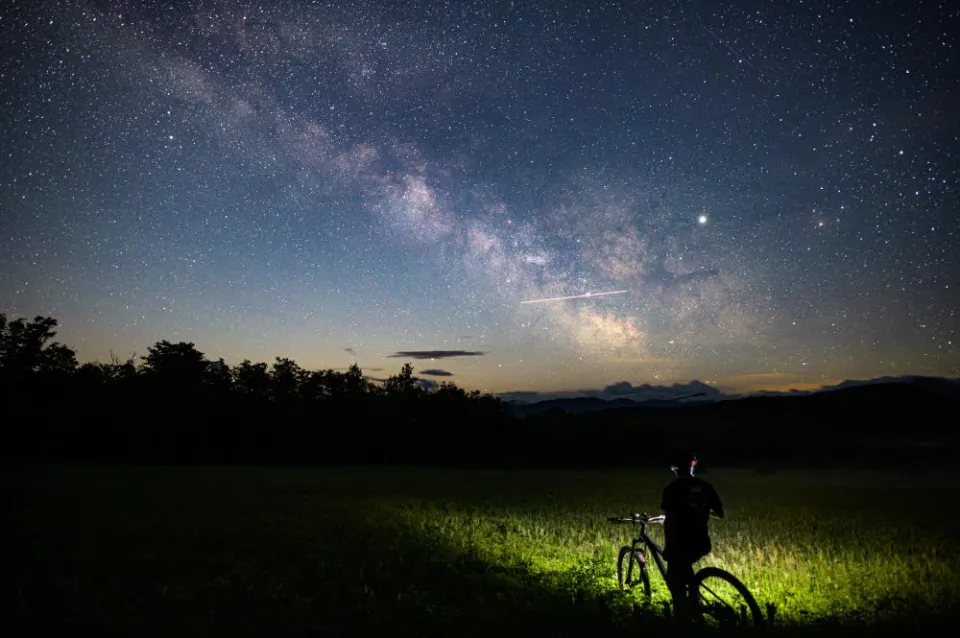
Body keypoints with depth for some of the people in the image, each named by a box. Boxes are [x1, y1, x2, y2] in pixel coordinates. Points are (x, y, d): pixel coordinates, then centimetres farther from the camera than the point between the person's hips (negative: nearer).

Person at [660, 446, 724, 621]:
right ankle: (692, 606, 31)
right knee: (684, 567, 32)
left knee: (675, 581, 10)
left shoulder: (673, 488, -13)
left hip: (681, 544, -6)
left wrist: (668, 545, -6)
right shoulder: (706, 487, 3)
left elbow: (669, 519, -16)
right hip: (701, 544, 6)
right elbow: (720, 513, 10)